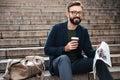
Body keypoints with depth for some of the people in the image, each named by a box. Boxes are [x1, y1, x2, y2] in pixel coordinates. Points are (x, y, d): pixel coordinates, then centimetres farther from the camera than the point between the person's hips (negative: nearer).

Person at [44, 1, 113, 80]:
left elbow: (89, 51, 1)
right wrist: (64, 49, -20)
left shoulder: (84, 31, 7)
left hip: (76, 63, 3)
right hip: (58, 63, -3)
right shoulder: (57, 28, -4)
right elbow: (47, 50, -6)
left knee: (98, 60, -20)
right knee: (64, 58, -38)